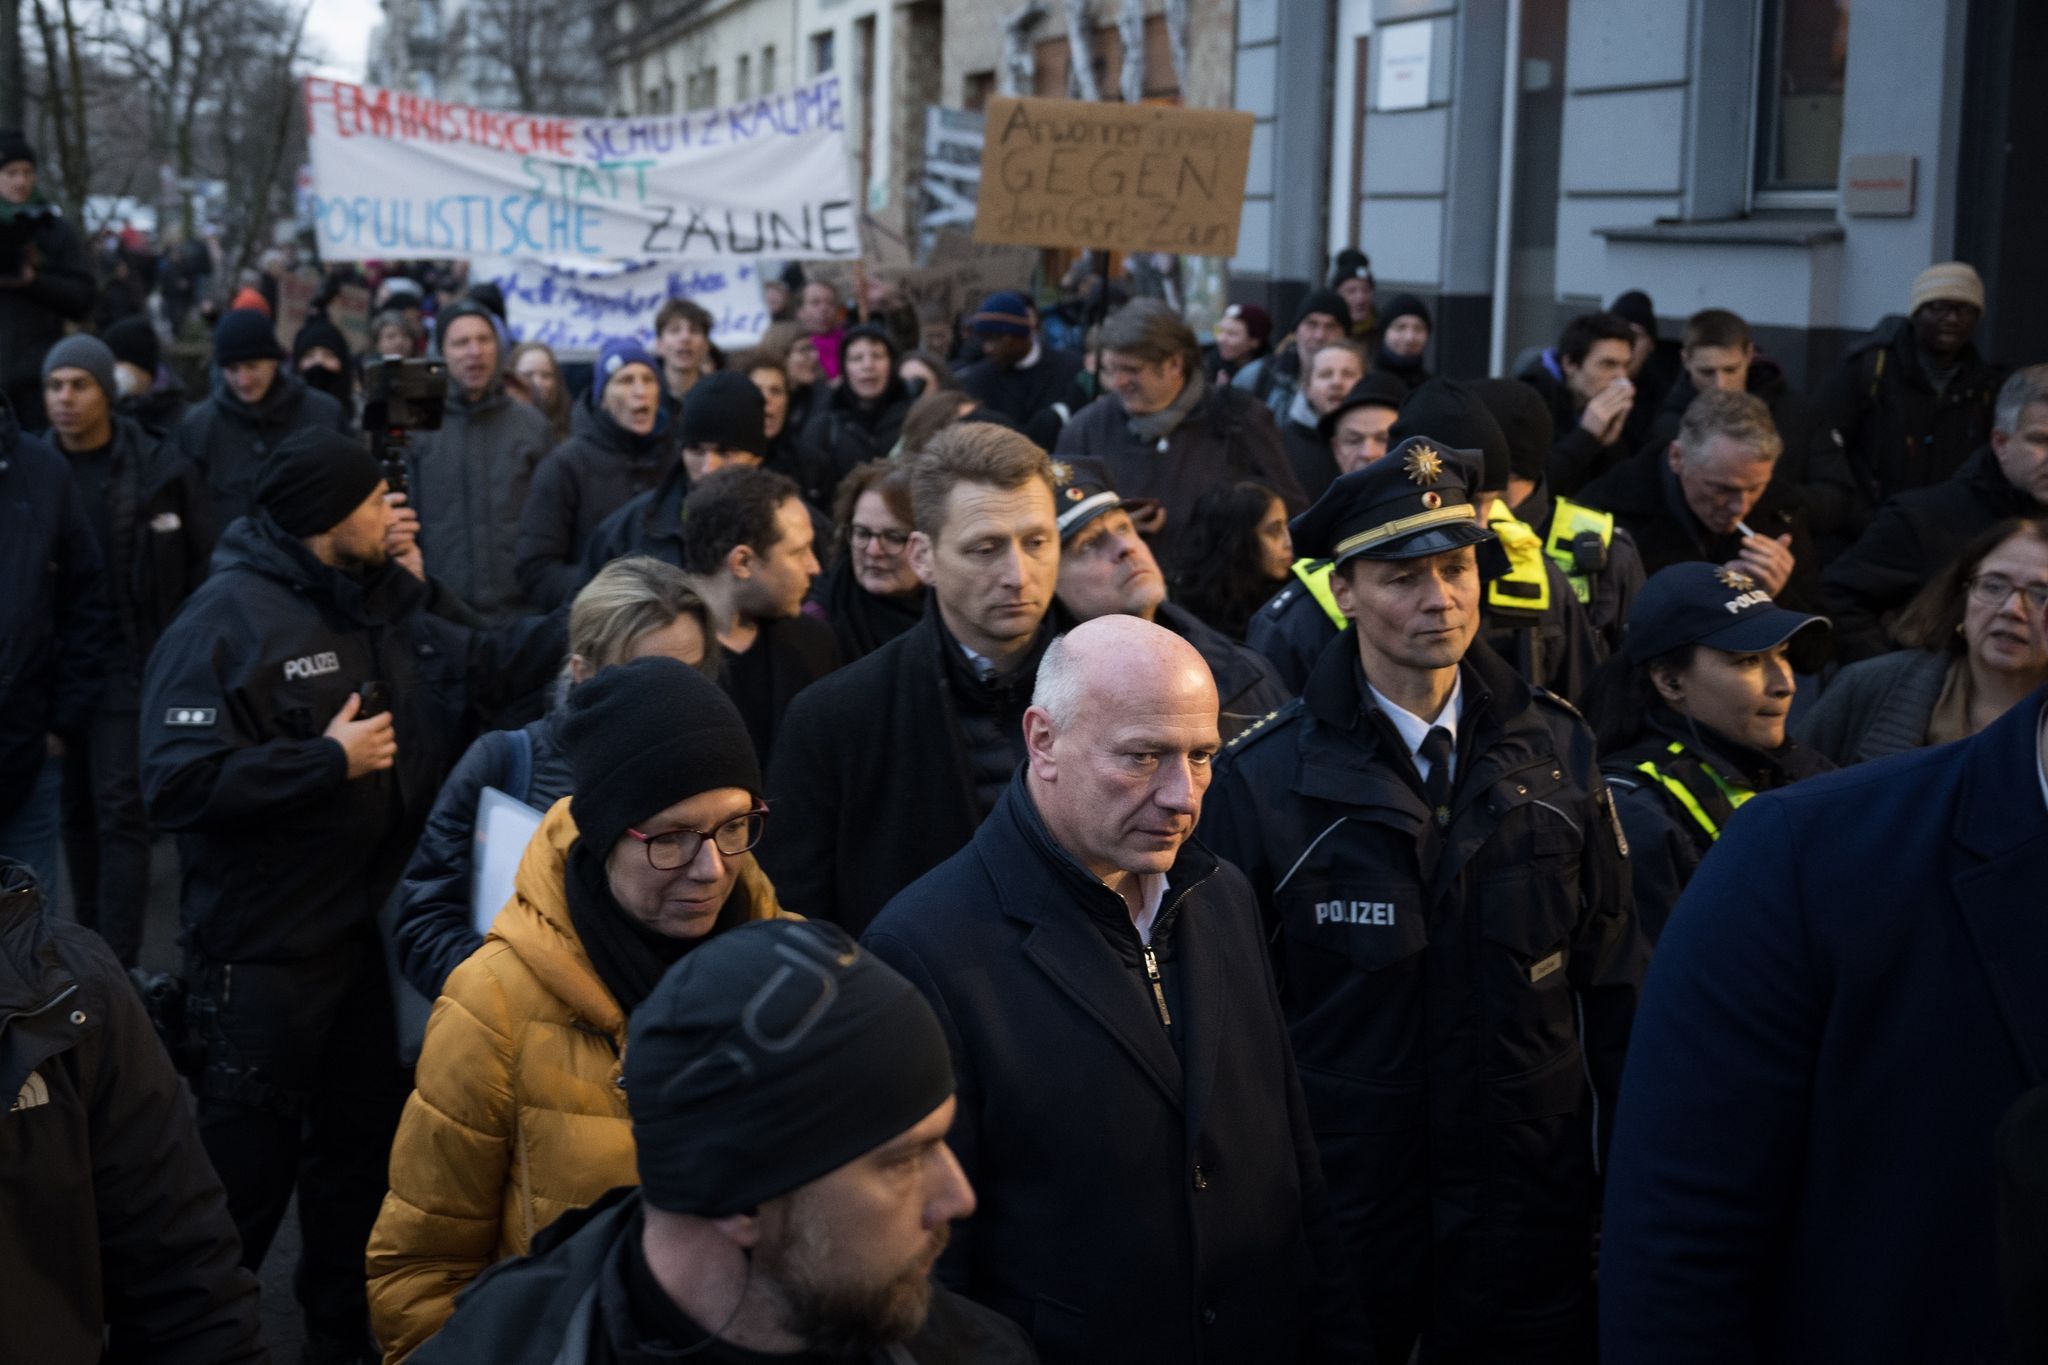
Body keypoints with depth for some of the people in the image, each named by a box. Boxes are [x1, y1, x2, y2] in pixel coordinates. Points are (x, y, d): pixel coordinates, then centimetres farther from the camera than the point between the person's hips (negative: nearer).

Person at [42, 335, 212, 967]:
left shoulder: (160, 468, -5)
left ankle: (116, 964, -4)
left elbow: (203, 566, 0)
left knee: (120, 810, -6)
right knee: (78, 807, 12)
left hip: (131, 662, -3)